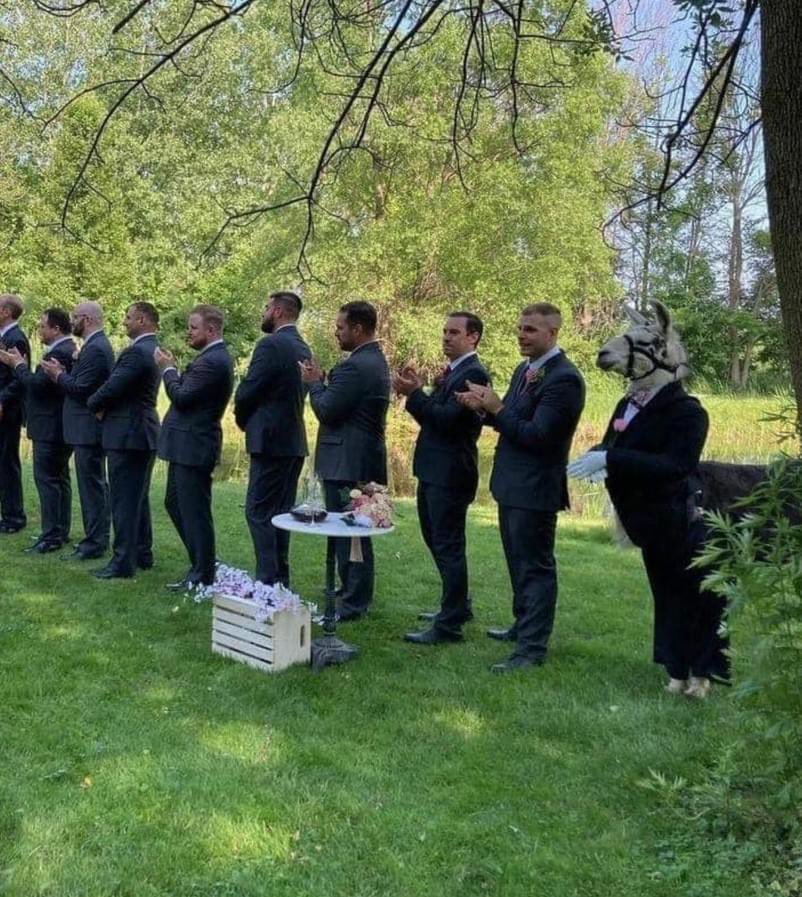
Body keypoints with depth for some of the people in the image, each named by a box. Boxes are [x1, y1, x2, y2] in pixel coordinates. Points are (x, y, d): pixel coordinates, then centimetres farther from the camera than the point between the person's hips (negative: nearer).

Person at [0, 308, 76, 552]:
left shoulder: (59, 352, -18)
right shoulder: (67, 349, 14)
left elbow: (38, 384, -23)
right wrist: (21, 366, 6)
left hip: (49, 429, -11)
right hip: (57, 427, 11)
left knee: (46, 479, -7)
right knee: (59, 478, 14)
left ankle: (51, 536, -4)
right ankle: (61, 531, 22)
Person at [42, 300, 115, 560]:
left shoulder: (95, 349, -17)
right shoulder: (97, 345, 15)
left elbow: (81, 389, -21)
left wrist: (58, 375, -7)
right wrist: (63, 373, 3)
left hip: (88, 429, -11)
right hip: (90, 427, 11)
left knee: (91, 485, -6)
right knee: (96, 484, 15)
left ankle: (94, 543, -1)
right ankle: (98, 537, 23)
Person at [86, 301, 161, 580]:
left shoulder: (136, 352, -18)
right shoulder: (152, 350, 14)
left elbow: (112, 388, -20)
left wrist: (93, 404, 0)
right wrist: (104, 405, 3)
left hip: (127, 434, -10)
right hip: (143, 433, 10)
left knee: (124, 500, -5)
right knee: (139, 498, 16)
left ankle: (123, 563, 0)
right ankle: (143, 554, 24)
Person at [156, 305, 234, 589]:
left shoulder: (212, 361, -19)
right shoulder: (213, 357, 13)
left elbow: (181, 397, -21)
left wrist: (168, 368, -8)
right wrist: (172, 368, 4)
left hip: (193, 447, -11)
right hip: (186, 445, 11)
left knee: (194, 511, -2)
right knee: (174, 503, 20)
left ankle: (203, 577, 10)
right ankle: (202, 563, 30)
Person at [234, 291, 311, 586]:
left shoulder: (270, 345, -13)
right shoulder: (302, 348, 14)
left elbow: (247, 392, -14)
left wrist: (243, 420, 6)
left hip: (270, 440, -9)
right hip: (294, 440, 9)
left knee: (258, 511, -5)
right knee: (279, 512, 14)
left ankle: (268, 580, -7)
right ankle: (281, 578, 19)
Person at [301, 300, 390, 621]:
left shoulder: (355, 366, -19)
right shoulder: (374, 360, 15)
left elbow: (327, 410, -18)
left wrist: (315, 382, -3)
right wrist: (323, 381, 8)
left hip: (347, 462, -11)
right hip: (361, 458, 11)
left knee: (347, 531, -4)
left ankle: (353, 603, 3)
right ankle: (354, 594, 28)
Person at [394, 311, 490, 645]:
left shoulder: (473, 374, -15)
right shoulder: (453, 372, 16)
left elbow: (447, 419, -22)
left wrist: (415, 393, -20)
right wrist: (415, 392, 0)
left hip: (450, 473, -10)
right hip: (434, 470, 10)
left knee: (448, 546, -4)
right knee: (438, 541, 19)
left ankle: (449, 624, 4)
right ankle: (457, 605, 34)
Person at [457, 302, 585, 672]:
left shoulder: (564, 378, -19)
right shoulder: (525, 369, 11)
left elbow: (537, 435, -24)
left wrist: (496, 408, -20)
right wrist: (485, 406, -6)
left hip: (535, 488, -10)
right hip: (512, 484, 10)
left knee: (535, 566, -1)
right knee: (519, 562, 22)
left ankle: (532, 647, 8)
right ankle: (524, 626, 38)